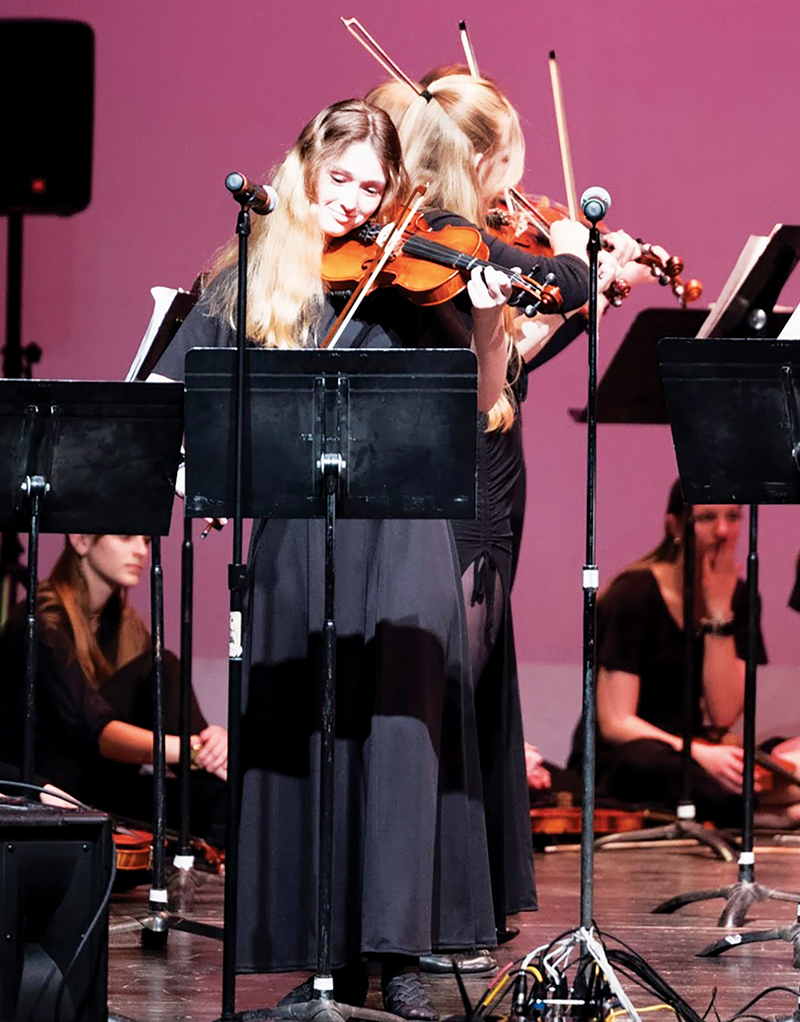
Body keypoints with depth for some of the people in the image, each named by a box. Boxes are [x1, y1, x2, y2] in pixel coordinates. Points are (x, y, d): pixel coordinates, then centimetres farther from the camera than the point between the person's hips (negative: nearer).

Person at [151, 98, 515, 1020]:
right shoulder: (250, 279, 8)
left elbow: (476, 404, 0)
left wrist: (489, 324, -17)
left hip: (399, 535, -1)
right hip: (295, 537, 1)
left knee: (397, 727, -9)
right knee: (301, 737, 3)